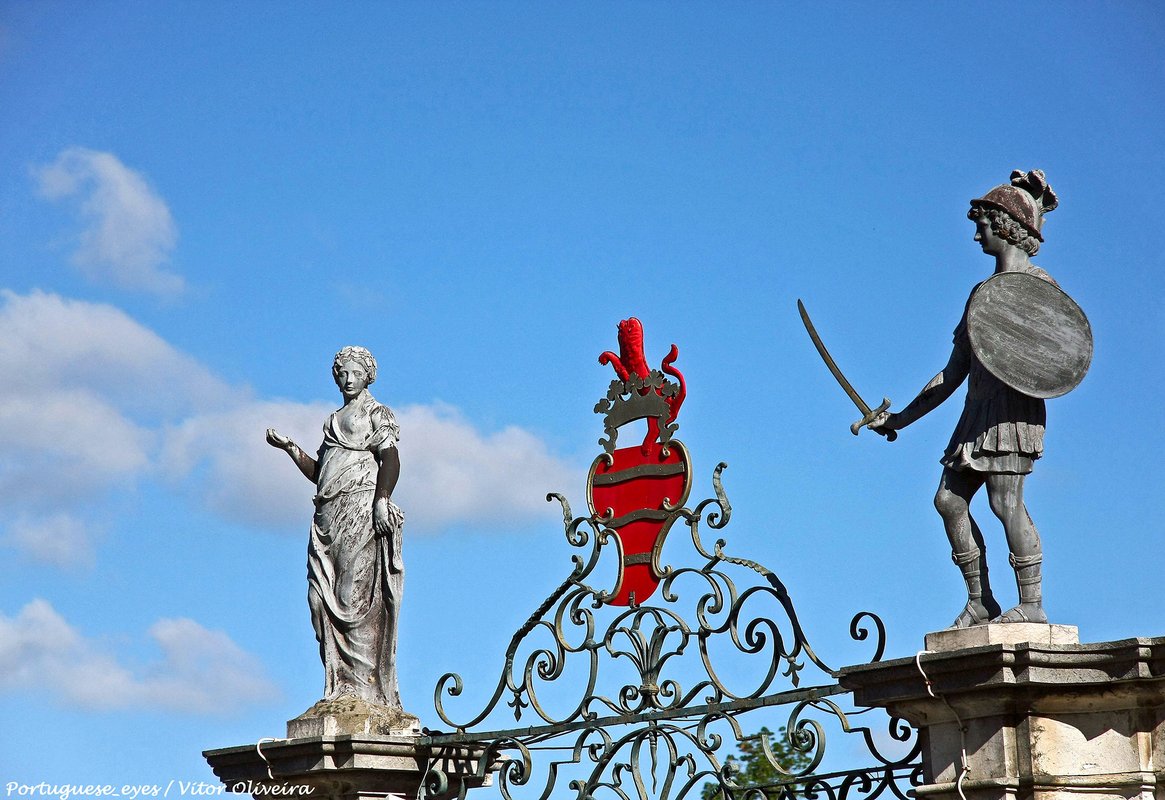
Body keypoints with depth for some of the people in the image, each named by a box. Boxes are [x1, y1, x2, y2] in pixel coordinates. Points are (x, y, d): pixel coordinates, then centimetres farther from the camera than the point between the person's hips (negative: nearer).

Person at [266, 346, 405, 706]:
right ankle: (339, 687, -4)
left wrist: (382, 501, -23)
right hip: (328, 515, 7)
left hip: (360, 510, -7)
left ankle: (365, 684, -17)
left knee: (357, 595, -14)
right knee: (323, 599, -2)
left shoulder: (377, 414, 6)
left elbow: (390, 459, -10)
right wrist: (289, 447, 14)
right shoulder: (334, 420, 26)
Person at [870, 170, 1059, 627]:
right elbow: (953, 373, 21)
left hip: (1013, 406, -8)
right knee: (949, 500, 2)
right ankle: (979, 601, 6)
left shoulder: (1037, 284, -1)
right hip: (979, 410, 8)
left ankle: (1032, 603, -10)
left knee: (1005, 501, -14)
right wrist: (902, 418, 19)